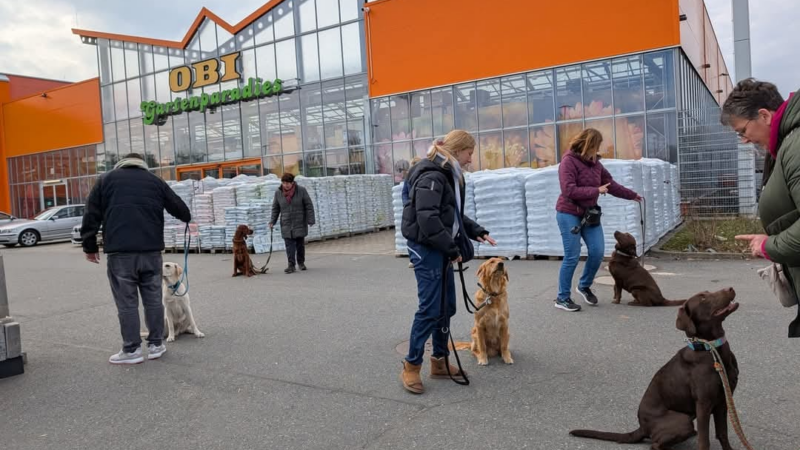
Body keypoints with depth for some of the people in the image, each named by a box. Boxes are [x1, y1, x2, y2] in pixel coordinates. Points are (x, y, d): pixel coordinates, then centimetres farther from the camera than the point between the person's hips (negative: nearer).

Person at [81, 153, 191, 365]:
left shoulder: (106, 180, 13)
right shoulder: (155, 180, 16)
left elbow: (91, 215, 8)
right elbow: (180, 209, 19)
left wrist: (90, 246, 14)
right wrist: (187, 218, 41)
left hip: (120, 251, -2)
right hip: (151, 250, 2)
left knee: (127, 302, 3)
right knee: (153, 298, 10)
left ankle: (131, 350, 8)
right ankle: (156, 344, 17)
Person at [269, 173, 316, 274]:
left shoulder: (301, 190, -6)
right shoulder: (278, 193, 1)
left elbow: (309, 206, -5)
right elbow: (275, 208, 9)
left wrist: (310, 220, -10)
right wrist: (272, 221, 2)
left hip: (300, 224, -1)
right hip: (286, 225, 1)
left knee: (300, 244, 9)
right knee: (289, 245, -6)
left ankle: (301, 262, 27)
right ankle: (292, 265, -4)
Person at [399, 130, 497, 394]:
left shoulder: (449, 175, 15)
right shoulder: (432, 176, -17)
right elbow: (427, 218, -26)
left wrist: (477, 232, 11)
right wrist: (452, 249, -20)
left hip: (440, 249, 10)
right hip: (426, 249, -10)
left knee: (446, 307, 12)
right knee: (430, 308, -8)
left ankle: (439, 362, 24)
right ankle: (411, 367, 4)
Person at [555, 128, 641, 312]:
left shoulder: (595, 162, 8)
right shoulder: (569, 161, -14)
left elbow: (611, 184, 17)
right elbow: (569, 190, -23)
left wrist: (633, 196, 21)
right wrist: (596, 190, -17)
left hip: (589, 213, 7)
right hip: (569, 214, -7)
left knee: (598, 252, 2)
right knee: (572, 257, -6)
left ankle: (584, 286, 27)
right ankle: (562, 298, 7)